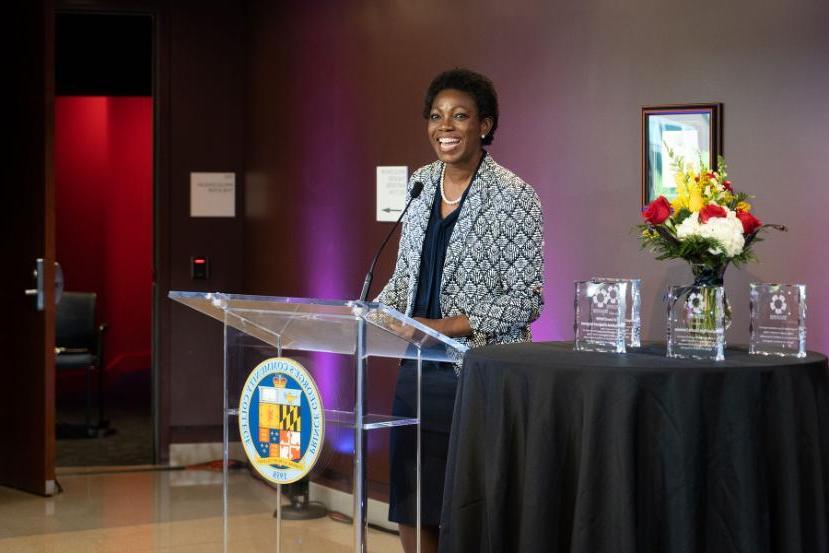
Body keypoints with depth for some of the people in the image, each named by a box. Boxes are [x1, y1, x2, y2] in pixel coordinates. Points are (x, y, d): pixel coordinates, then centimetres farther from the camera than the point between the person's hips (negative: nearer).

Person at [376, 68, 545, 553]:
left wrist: (447, 326, -20)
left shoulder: (512, 195, -10)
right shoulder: (422, 183, 9)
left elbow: (526, 299, -13)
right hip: (419, 368, 6)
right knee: (410, 508, 11)